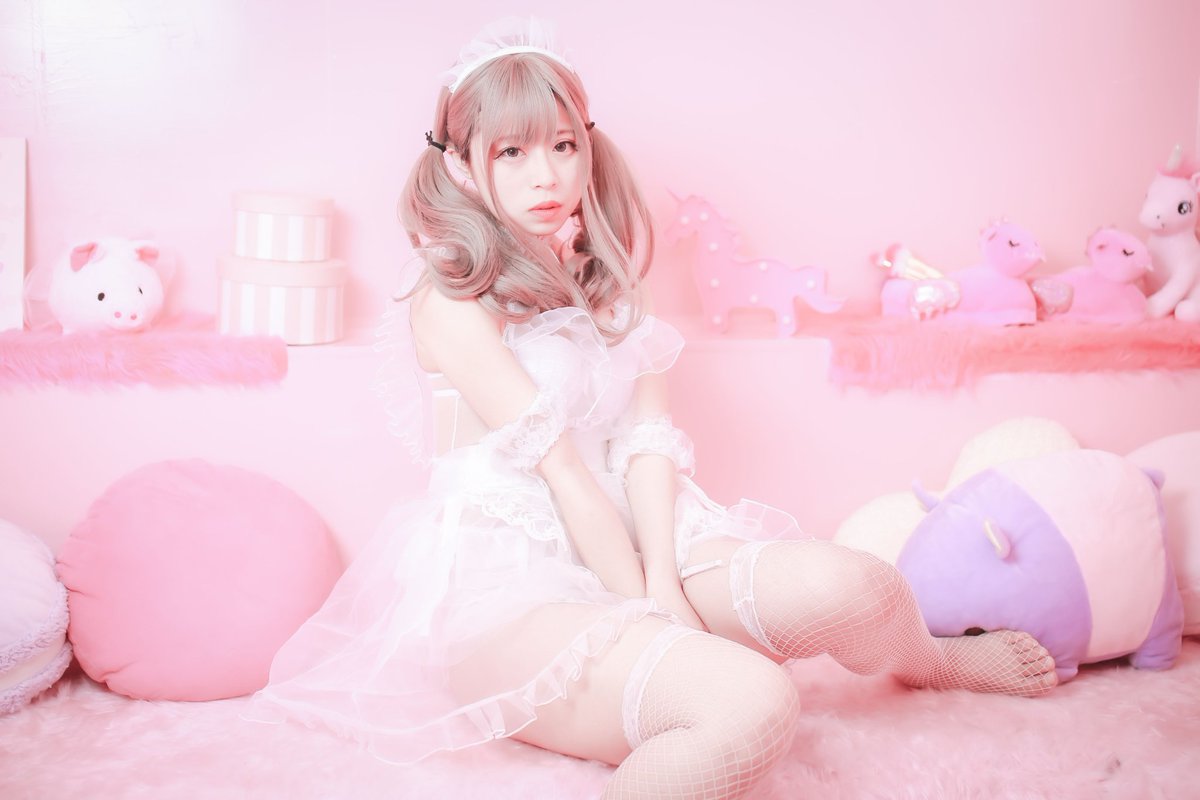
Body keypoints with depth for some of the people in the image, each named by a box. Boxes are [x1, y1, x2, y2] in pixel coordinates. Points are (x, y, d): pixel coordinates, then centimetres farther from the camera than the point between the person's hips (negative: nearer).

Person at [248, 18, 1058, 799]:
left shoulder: (608, 283, 13)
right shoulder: (452, 302, -9)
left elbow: (648, 441, 2)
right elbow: (563, 471, -13)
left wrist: (663, 580, -13)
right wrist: (659, 616, -13)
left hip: (628, 542, 7)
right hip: (506, 580, -6)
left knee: (851, 584, -15)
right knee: (753, 704, -33)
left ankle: (937, 661, 18)